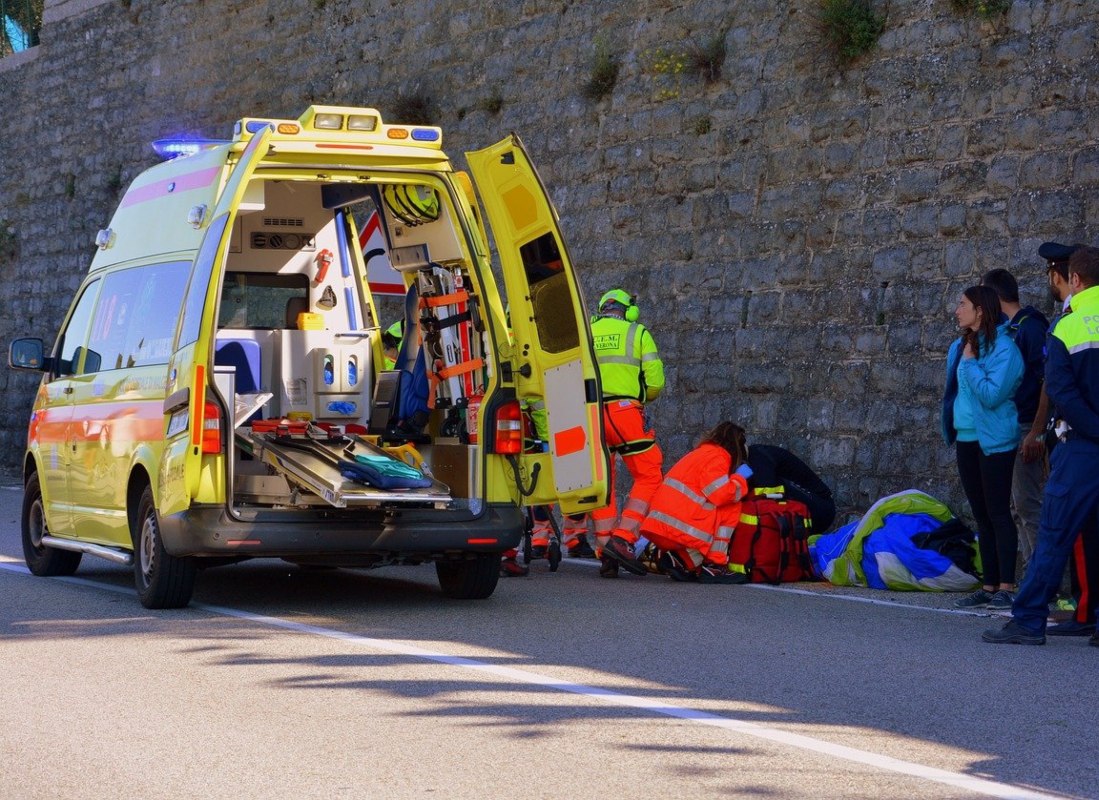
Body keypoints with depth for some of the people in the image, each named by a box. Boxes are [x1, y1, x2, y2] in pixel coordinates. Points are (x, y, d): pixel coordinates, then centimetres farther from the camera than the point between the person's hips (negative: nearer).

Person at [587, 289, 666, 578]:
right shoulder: (638, 333, 8)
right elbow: (655, 383, 1)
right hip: (625, 412, -4)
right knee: (649, 477, 4)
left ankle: (605, 554, 7)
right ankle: (622, 539, -11)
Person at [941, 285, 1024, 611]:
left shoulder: (1003, 348, -13)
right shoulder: (961, 347, 11)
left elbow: (993, 394, -22)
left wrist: (970, 363, -15)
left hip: (994, 441, -8)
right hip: (967, 439, 8)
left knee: (998, 513, -6)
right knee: (981, 516, 10)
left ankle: (1006, 588, -5)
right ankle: (989, 587, 14)